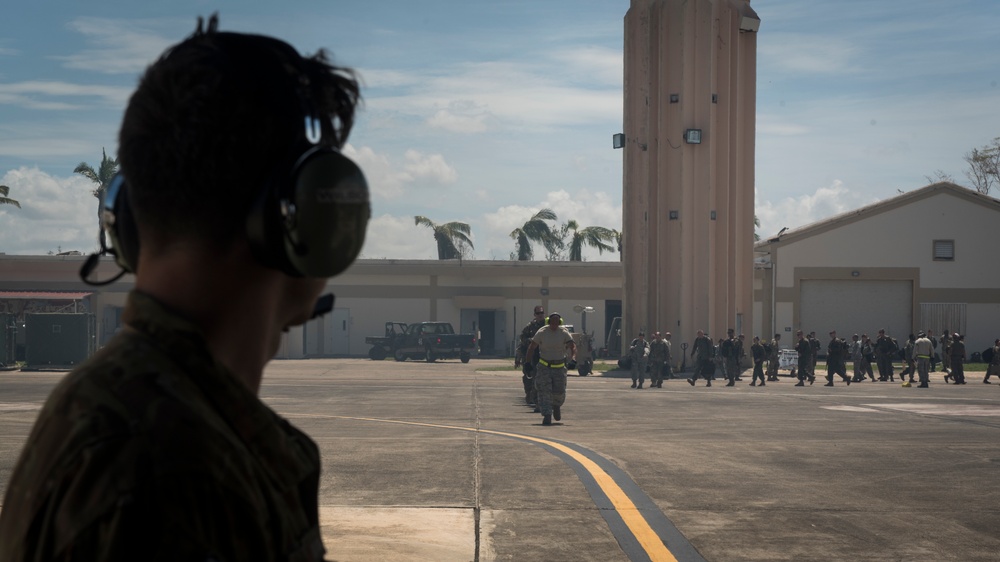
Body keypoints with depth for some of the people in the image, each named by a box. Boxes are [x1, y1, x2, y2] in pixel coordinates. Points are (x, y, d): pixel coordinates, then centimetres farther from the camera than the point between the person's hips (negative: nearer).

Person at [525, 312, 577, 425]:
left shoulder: (564, 333, -4)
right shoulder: (541, 333, -5)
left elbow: (573, 346, -13)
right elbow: (531, 347, -1)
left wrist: (573, 358, -33)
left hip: (559, 367, 1)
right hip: (544, 366, -1)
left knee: (559, 391, 0)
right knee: (544, 391, -12)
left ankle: (556, 406, 34)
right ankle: (547, 416, -11)